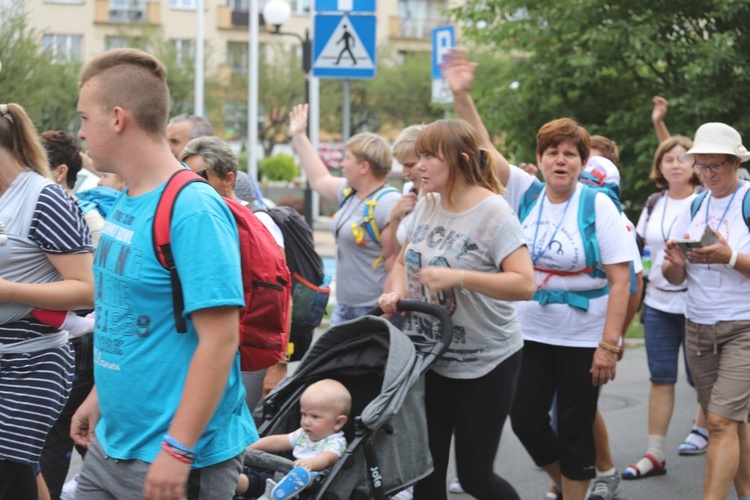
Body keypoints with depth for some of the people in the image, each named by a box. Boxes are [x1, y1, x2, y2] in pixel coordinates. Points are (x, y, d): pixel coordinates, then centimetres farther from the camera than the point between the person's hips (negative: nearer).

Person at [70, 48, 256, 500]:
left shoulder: (194, 211, -20)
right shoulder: (125, 204, 8)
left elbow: (219, 339, -23)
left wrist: (178, 450, -24)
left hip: (175, 460, -8)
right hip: (110, 445, 8)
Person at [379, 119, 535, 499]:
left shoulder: (493, 213, -16)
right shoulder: (426, 205, 5)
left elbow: (524, 284, -24)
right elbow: (404, 261, 18)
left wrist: (459, 277, -31)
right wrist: (397, 292, -3)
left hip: (485, 365, -6)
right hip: (427, 359, 6)